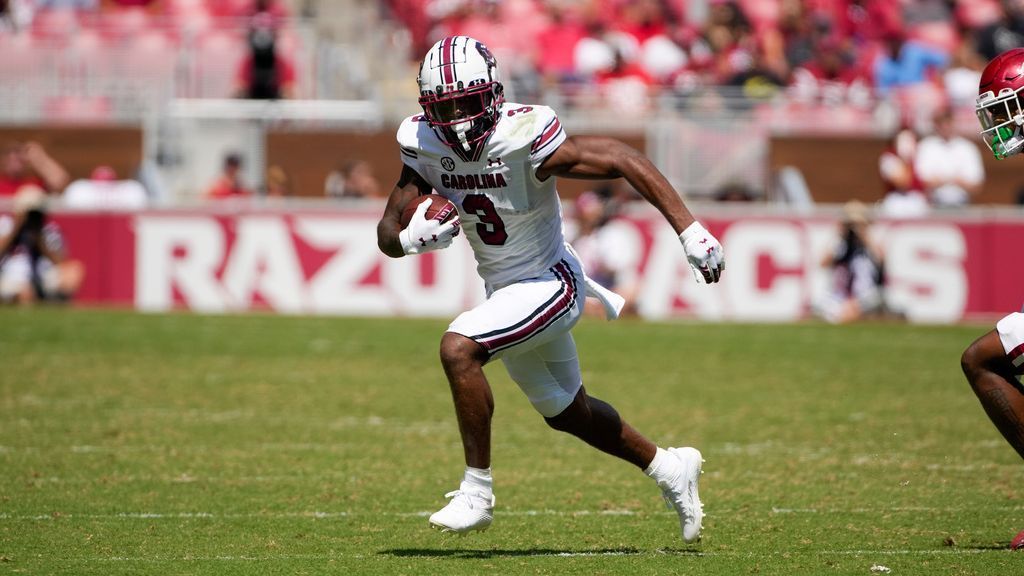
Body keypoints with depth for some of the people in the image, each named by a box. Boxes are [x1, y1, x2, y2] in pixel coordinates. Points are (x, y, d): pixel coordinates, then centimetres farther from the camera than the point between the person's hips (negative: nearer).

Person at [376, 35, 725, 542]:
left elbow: (625, 161, -24)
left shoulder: (524, 138, -28)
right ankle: (669, 468, 44)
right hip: (503, 288, 8)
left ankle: (476, 492, -17)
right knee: (566, 413, 23)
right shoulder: (424, 145, -11)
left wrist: (690, 232, -27)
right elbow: (387, 234, -7)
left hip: (549, 284, -8)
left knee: (457, 349, -27)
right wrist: (411, 237, -32)